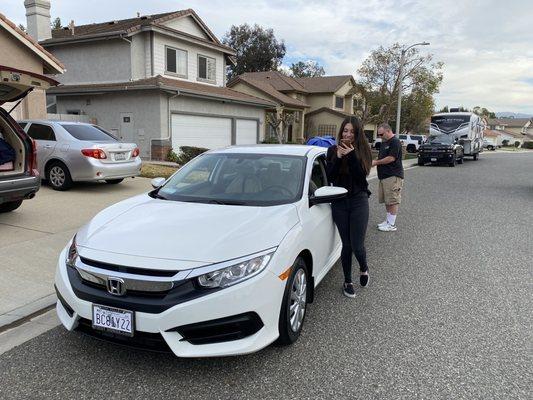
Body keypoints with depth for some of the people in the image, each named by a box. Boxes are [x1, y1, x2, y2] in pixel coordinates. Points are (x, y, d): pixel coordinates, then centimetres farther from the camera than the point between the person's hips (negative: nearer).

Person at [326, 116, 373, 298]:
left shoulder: (363, 150, 0)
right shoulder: (333, 150, 3)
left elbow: (362, 176, -12)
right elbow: (329, 178, -5)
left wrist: (352, 156, -20)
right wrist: (338, 158, -16)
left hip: (358, 201, -1)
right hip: (339, 202, 1)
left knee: (357, 245, -4)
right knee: (347, 244, 7)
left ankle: (364, 268, 30)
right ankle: (347, 281, 24)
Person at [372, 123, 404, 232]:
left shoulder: (395, 142, -11)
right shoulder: (384, 143, 19)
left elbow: (391, 158, -18)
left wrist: (376, 162, -10)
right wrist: (374, 161, 4)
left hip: (393, 176, -10)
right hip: (384, 176, 10)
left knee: (392, 201, -6)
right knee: (386, 200, 14)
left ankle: (392, 225, -2)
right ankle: (388, 221, 23)